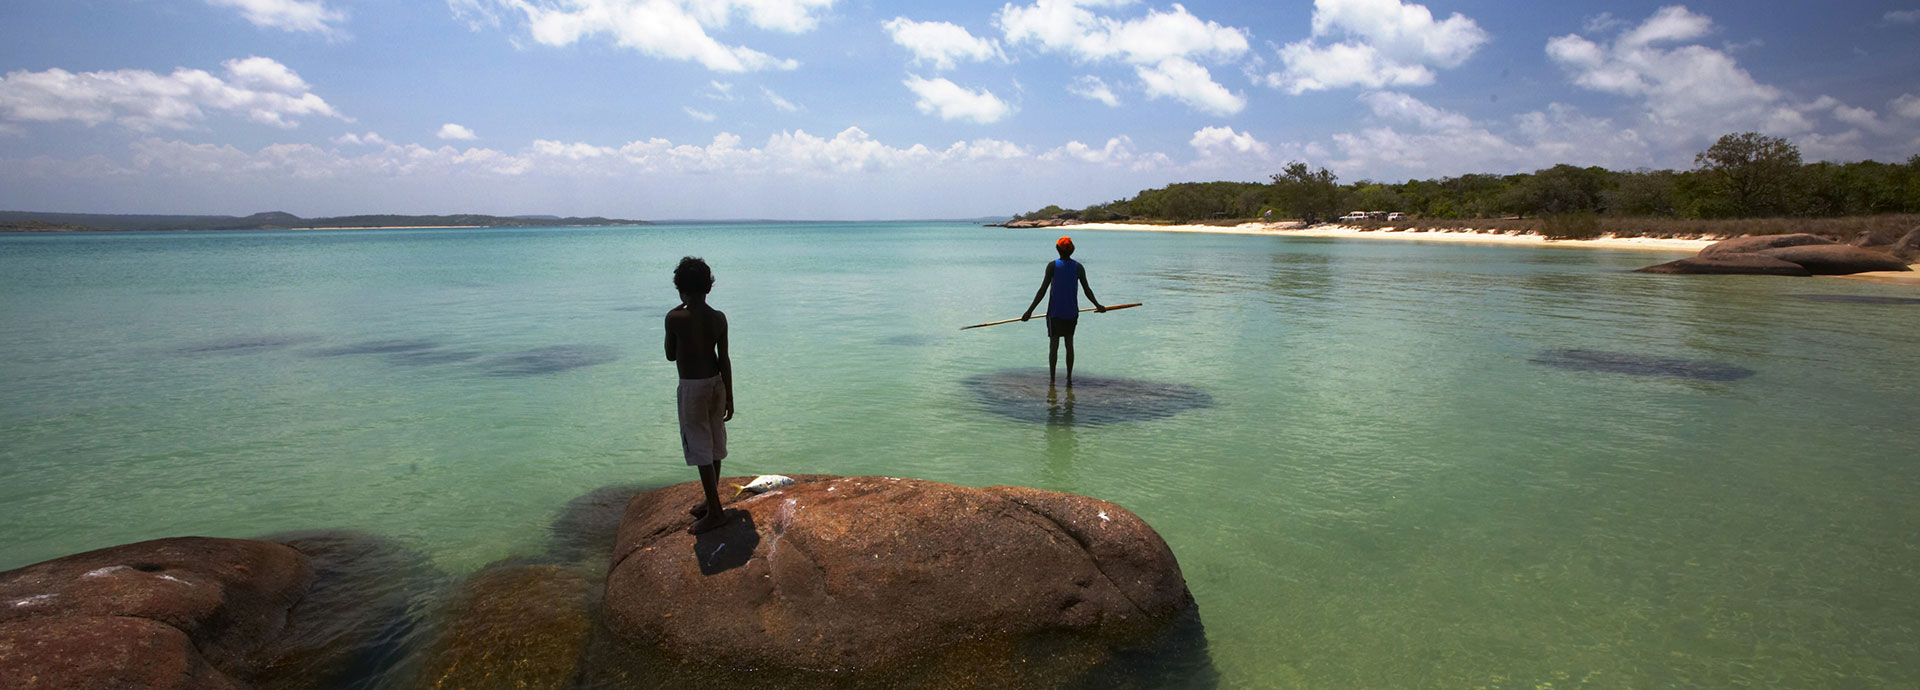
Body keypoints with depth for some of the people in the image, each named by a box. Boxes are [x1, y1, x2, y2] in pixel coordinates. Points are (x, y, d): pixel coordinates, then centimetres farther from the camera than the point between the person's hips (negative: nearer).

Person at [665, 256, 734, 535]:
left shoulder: (675, 318, -16)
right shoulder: (719, 318, -3)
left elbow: (671, 356, -2)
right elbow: (724, 359, -2)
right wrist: (729, 397, 5)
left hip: (692, 386, -6)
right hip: (716, 383, 6)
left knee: (700, 449, 1)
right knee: (714, 445, 16)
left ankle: (715, 512, 3)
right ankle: (711, 501, 30)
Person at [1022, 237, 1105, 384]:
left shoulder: (1052, 266, -8)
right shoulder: (1079, 267, 1)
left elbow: (1042, 291, -12)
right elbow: (1087, 290, 4)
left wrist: (1030, 310, -9)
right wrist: (1097, 305, 20)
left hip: (1055, 312, -3)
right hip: (1071, 311, 3)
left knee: (1054, 344, 2)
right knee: (1069, 343, 12)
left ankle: (1052, 379, 1)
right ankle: (1069, 378, 11)